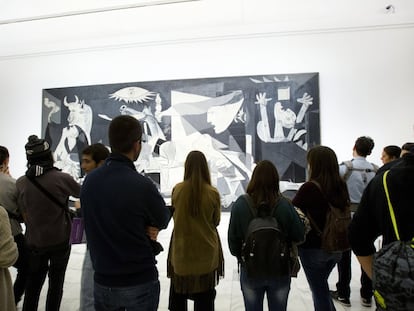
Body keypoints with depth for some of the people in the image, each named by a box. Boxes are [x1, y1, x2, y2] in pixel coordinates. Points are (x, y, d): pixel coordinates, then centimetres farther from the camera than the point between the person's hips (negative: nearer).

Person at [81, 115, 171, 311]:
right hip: (140, 282, -5)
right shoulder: (142, 185, -25)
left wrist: (141, 228, -4)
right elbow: (163, 220, -7)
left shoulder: (89, 181, -6)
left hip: (103, 282, 5)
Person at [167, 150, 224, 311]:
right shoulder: (213, 193, -15)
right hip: (206, 251, 0)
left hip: (181, 249, 1)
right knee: (204, 297, 17)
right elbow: (216, 221, -2)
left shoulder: (177, 189, -13)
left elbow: (174, 216, 1)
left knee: (178, 293, 22)